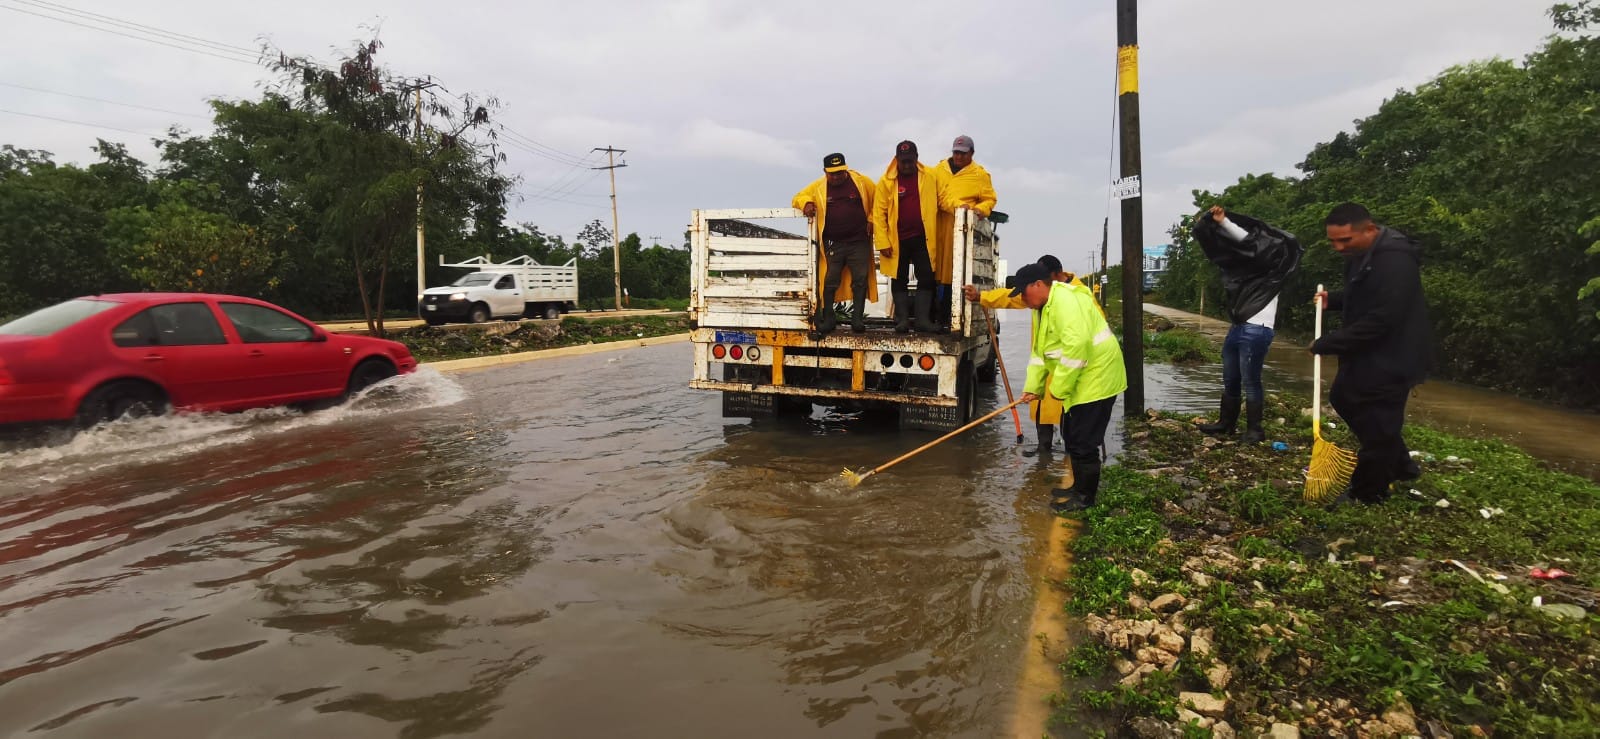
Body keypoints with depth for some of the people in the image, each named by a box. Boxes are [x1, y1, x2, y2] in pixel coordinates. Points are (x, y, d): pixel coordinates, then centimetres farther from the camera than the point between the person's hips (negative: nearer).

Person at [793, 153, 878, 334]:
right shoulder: (817, 187, 2)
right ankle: (827, 318, 11)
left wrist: (871, 220, 1)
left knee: (860, 280, 0)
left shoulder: (861, 181, 0)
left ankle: (857, 319, 6)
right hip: (833, 244, 1)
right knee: (830, 280, 1)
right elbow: (798, 198, 10)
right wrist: (806, 202, -12)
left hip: (859, 242, 0)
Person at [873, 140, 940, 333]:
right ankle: (902, 320, 13)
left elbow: (941, 199, 9)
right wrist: (883, 242, -10)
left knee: (926, 278, 0)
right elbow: (878, 213, -5)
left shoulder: (930, 176, 2)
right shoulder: (886, 181, -3)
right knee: (899, 280, 6)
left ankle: (922, 318, 5)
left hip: (923, 238, 1)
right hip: (897, 240, -1)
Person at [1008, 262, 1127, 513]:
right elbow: (1039, 351, 16)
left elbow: (1076, 344, -31)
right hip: (1080, 380, 11)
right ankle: (1080, 486, 33)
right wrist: (1033, 386, 8)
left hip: (1095, 377, -11)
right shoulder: (1043, 307, 12)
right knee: (1072, 435, 19)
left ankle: (1085, 497, 11)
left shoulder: (1065, 300, -22)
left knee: (1083, 441, -3)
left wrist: (1059, 387, -24)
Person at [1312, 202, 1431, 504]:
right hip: (1369, 353, 11)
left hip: (1391, 359, -11)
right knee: (1344, 400, 22)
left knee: (1376, 424, 0)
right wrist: (1333, 299, 7)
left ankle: (1367, 494, 16)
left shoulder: (1394, 261, -27)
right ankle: (1399, 464, 35)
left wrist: (1327, 344, -25)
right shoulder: (1363, 253, 7)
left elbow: (1380, 320, -31)